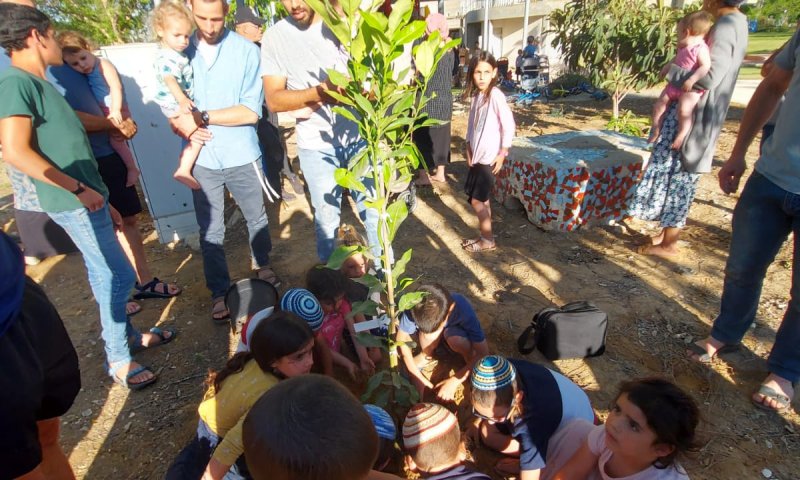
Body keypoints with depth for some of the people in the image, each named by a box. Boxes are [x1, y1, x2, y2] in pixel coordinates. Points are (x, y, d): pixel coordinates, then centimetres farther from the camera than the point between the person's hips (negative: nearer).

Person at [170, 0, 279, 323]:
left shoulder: (246, 51, -7)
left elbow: (251, 111, -13)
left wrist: (203, 117, -16)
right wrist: (181, 123, -13)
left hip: (242, 155, -1)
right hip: (202, 159, 1)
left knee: (257, 219, 18)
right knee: (210, 232, 8)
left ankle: (262, 266, 45)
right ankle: (220, 293, 25)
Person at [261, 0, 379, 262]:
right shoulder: (274, 37, -2)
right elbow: (274, 100, -9)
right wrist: (319, 92, -24)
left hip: (359, 135, 1)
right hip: (316, 144, -1)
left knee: (374, 208, 9)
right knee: (326, 217, 10)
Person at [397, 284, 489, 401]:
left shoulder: (463, 309, -38)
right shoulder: (416, 307, -35)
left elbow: (483, 353, -31)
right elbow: (402, 337, -18)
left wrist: (454, 381, -35)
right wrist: (417, 375, -22)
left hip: (455, 332, -1)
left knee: (455, 339, -36)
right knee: (428, 333, -33)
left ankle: (471, 363, -5)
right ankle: (426, 355, -1)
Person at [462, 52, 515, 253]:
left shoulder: (495, 95, -14)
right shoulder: (476, 95, 9)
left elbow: (509, 125, -15)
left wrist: (503, 153, -14)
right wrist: (469, 147, 10)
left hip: (490, 156, -8)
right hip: (477, 154, 8)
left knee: (477, 200, -3)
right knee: (481, 198, 13)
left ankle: (488, 241, 11)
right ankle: (485, 236, 25)